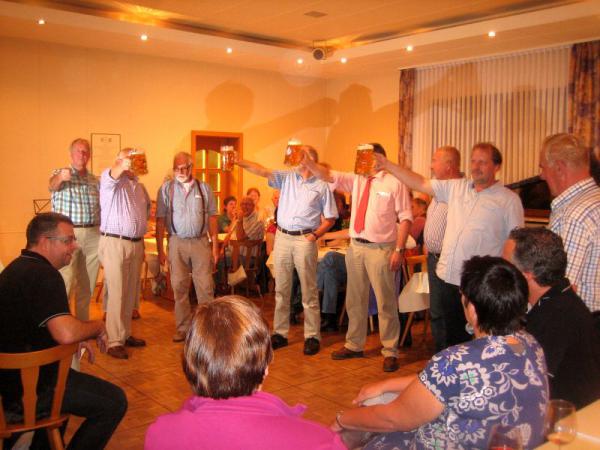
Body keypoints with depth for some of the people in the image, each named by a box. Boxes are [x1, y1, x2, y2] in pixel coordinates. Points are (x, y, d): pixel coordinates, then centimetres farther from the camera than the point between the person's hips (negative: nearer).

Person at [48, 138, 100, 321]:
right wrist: (60, 177, -46)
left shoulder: (95, 180, 14)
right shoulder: (60, 173, 2)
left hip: (93, 235, 4)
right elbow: (52, 186, -22)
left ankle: (83, 321, 21)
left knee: (87, 282, 10)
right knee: (64, 282, -8)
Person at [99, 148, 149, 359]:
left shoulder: (139, 186, 17)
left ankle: (125, 334, 23)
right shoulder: (111, 179, -4)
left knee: (131, 294, 12)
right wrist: (122, 166, -52)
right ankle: (114, 341, -2)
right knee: (117, 294, -7)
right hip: (115, 243, -7)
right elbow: (112, 175, -29)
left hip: (136, 244, 7)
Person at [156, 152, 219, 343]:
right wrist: (160, 249, -2)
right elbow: (160, 220, 2)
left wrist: (215, 245, 1)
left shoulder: (204, 188, 6)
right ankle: (183, 328, 17)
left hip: (201, 241, 0)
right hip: (177, 242, 0)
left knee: (205, 287, 2)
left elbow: (212, 217, 6)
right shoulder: (166, 189, 4)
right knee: (179, 288, 5)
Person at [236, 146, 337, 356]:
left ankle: (312, 336, 9)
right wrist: (238, 161, -16)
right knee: (281, 289, 10)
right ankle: (280, 333, 19)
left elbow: (330, 218, 3)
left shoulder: (321, 186, 1)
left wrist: (315, 235, -10)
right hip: (282, 237, 4)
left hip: (304, 240, -4)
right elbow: (262, 171, -3)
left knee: (309, 291, 0)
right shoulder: (287, 177, 9)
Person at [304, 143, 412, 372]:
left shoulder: (394, 183, -6)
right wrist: (307, 161, -12)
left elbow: (405, 218, -9)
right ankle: (354, 345, 30)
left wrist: (399, 249, -16)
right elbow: (328, 176, 4)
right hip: (355, 246, 6)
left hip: (380, 249, -6)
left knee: (385, 302, 2)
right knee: (355, 299, 15)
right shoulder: (357, 180, 9)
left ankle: (390, 352, 14)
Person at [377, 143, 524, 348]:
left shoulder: (509, 199, -3)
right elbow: (421, 184, 10)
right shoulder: (456, 187, 10)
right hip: (450, 278, 5)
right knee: (453, 338, 17)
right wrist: (388, 165, 4)